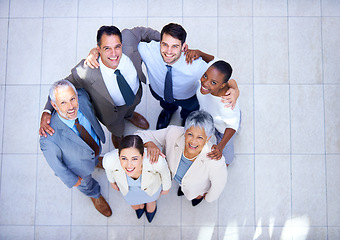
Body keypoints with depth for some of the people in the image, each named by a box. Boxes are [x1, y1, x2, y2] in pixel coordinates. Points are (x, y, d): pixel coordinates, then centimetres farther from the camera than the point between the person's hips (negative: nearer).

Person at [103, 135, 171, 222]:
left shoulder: (156, 161, -46)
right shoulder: (109, 160, -42)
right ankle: (141, 205, 71)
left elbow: (164, 172, -20)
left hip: (151, 185, -1)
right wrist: (112, 181, 6)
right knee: (135, 206, 35)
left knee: (150, 208, 33)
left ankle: (151, 205, 69)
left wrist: (166, 187, 0)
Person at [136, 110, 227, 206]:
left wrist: (209, 197, -2)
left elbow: (219, 184, -23)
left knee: (197, 192, 33)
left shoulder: (215, 161, -46)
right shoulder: (173, 134, -40)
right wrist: (149, 143, -53)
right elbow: (140, 135, -29)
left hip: (199, 184, -2)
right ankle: (183, 186, 71)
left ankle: (200, 193, 67)